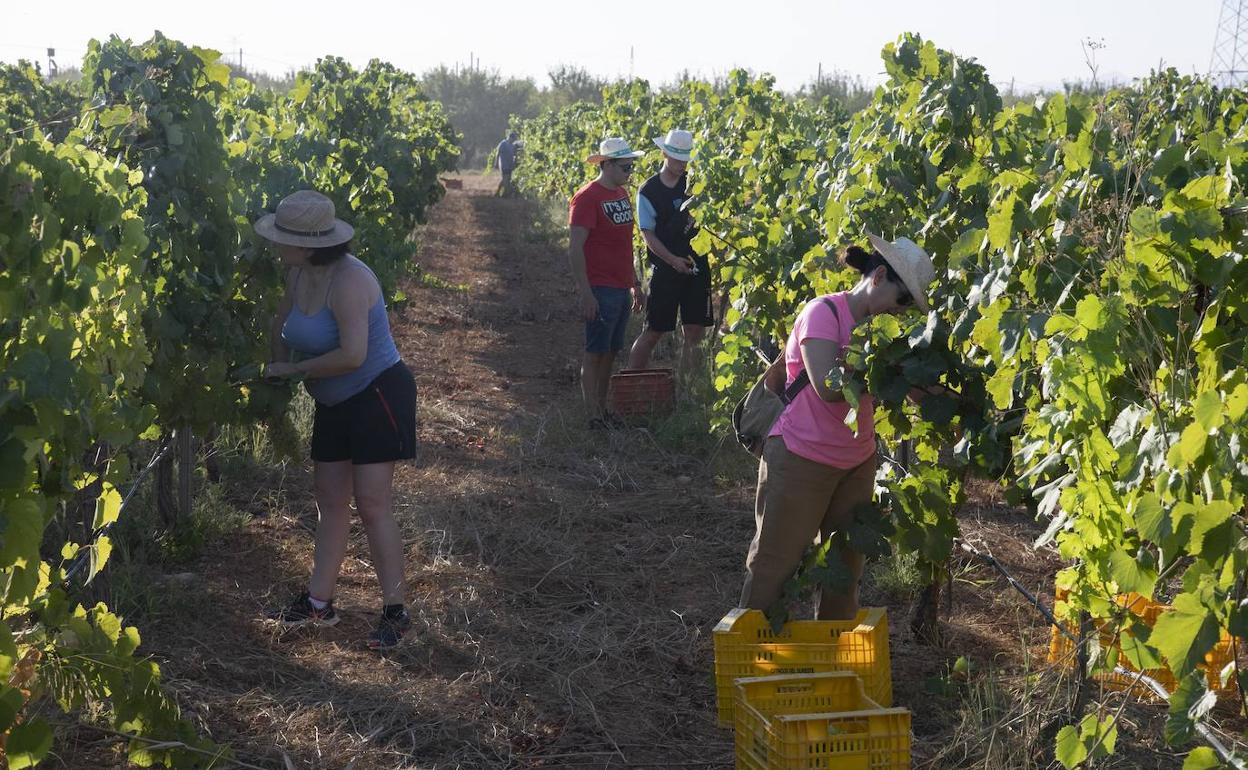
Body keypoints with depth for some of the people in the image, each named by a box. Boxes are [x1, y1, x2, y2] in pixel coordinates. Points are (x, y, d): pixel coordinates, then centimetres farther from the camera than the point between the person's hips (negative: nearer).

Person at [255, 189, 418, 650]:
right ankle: (319, 603, 21)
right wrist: (273, 370, 6)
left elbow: (352, 355, -30)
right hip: (335, 404, 9)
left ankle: (395, 611, -2)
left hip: (377, 395, -9)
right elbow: (282, 323, 19)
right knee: (330, 502, 12)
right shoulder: (299, 275, 1)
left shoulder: (347, 281, -25)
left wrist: (293, 369, -18)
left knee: (371, 504, -10)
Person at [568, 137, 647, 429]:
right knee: (595, 353, -3)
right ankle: (594, 418, 2)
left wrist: (636, 284, 21)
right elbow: (575, 249, -16)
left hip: (621, 290, 8)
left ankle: (604, 411, 20)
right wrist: (585, 293, -20)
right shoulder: (587, 198, -13)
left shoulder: (622, 194, 14)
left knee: (610, 352, 13)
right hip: (600, 291, -8)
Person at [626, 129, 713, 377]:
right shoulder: (648, 192, -4)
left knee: (695, 333, 4)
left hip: (697, 266, 4)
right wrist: (673, 260, -19)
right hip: (666, 270, -4)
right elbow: (648, 235, -7)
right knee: (653, 332, -2)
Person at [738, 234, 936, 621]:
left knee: (846, 565, 14)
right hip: (801, 460, -8)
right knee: (775, 565, 0)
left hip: (856, 464, 8)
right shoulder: (824, 312, -15)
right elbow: (828, 386, -26)